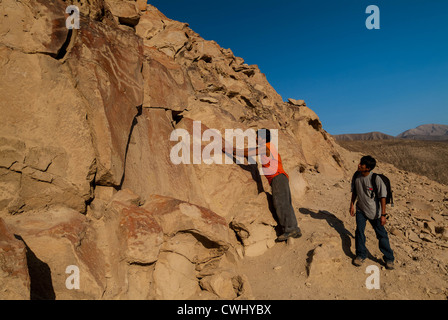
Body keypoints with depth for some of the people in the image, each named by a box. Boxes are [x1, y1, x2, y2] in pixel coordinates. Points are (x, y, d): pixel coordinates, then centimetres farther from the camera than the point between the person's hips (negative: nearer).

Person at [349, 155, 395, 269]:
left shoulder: (376, 179, -23)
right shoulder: (356, 175, -8)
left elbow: (382, 197, -17)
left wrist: (383, 215, -16)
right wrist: (352, 205, 7)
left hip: (374, 212, -3)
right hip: (360, 210, 4)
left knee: (381, 234, 7)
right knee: (359, 231, -1)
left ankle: (389, 259, 25)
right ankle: (360, 255, 19)